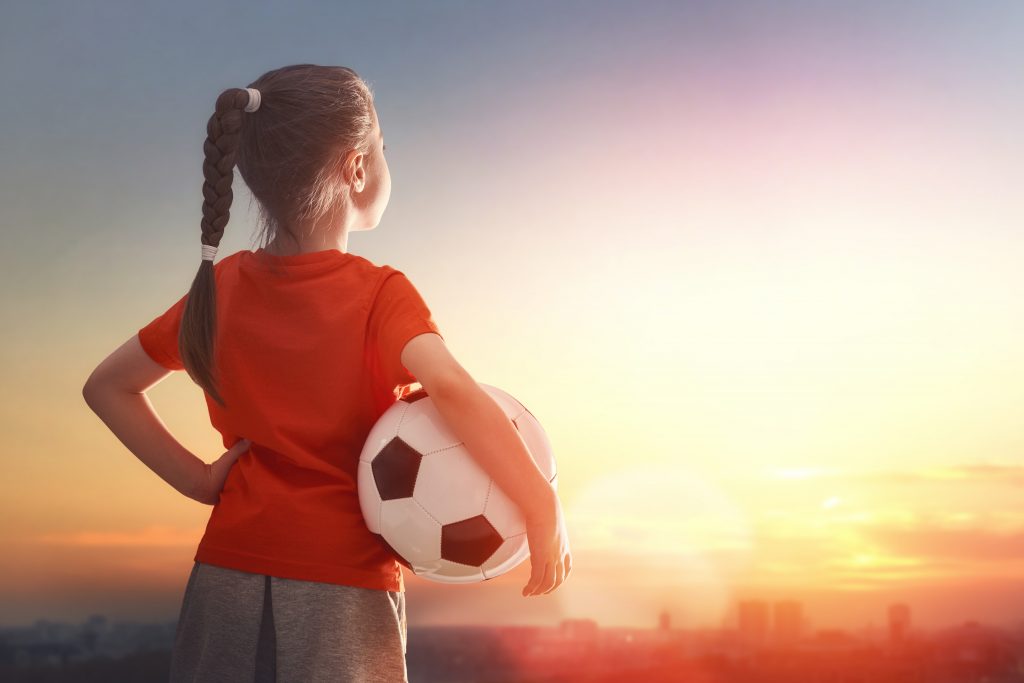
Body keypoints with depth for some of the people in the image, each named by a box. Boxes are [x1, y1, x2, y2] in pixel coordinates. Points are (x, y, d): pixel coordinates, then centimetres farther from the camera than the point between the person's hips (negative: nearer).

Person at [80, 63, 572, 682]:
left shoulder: (222, 286, 3)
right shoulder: (380, 295, -12)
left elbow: (106, 387, 11)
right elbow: (451, 388, -30)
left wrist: (197, 479, 4)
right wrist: (545, 513, -24)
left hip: (225, 578, 4)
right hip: (343, 592, -4)